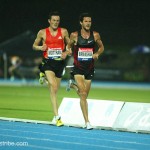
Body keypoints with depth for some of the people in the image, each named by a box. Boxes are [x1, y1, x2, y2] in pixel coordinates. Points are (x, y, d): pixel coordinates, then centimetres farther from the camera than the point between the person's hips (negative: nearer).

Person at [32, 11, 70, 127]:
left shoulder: (64, 32, 6)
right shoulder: (42, 33, 3)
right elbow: (34, 46, 13)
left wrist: (66, 53, -5)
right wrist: (40, 48, -8)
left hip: (59, 62, 3)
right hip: (48, 62, -3)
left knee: (54, 89, 12)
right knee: (53, 86, -20)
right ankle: (57, 116, -25)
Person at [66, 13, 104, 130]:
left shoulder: (95, 35, -1)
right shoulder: (75, 35, -5)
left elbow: (101, 47, 12)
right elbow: (69, 45, 12)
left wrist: (97, 54, -7)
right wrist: (68, 50, -9)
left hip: (90, 68, 3)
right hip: (78, 68, -3)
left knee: (84, 95, 15)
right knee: (83, 94, -16)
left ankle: (72, 85, 49)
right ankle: (87, 121, -13)